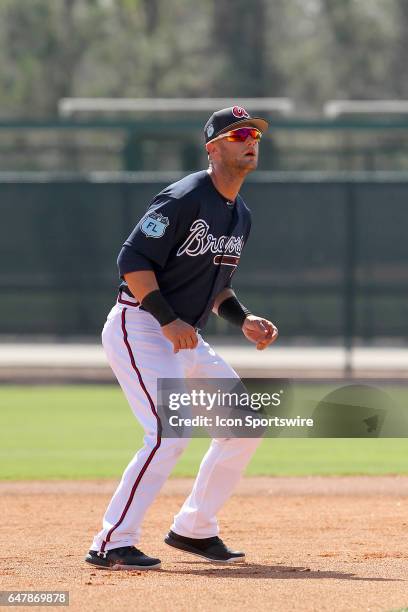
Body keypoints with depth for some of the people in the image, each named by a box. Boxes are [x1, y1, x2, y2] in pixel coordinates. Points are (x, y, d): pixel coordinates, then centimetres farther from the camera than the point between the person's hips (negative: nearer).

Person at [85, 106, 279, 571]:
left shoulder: (240, 215, 13)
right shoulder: (186, 198, -17)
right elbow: (133, 259, -21)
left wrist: (243, 320, 7)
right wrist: (169, 321, -26)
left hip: (185, 337, 10)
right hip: (139, 327, -10)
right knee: (169, 434, -24)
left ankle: (194, 529, 20)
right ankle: (110, 545, -20)